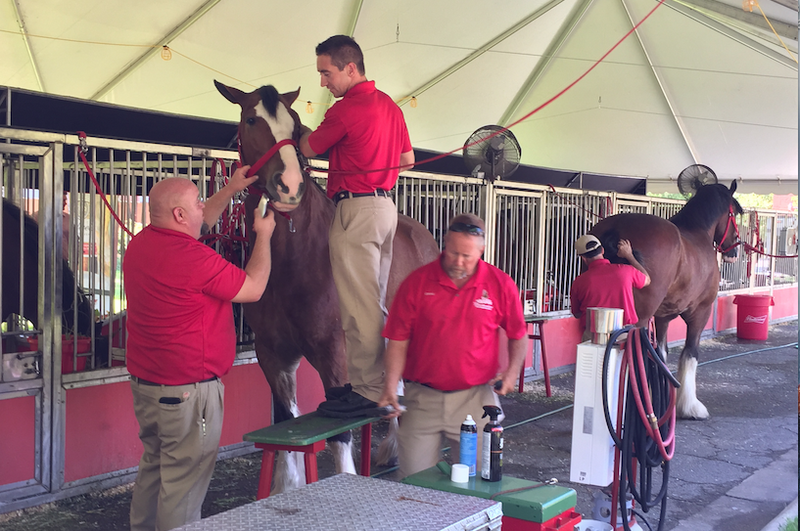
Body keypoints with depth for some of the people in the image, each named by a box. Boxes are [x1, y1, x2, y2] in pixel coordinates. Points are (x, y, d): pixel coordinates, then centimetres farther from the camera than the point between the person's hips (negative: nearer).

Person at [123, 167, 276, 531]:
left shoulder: (140, 243, 5)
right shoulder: (192, 256, -23)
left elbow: (198, 222, 23)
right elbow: (253, 288, -11)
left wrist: (231, 190, 23)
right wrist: (264, 235, 1)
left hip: (144, 381, 9)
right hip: (188, 390, -9)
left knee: (154, 466, 22)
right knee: (184, 483, 1)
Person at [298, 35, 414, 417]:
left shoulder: (347, 109, -14)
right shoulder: (390, 106, 15)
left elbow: (307, 149, -1)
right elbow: (407, 160, 21)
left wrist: (303, 131, 20)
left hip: (355, 209, -10)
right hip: (385, 205, 10)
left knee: (359, 306, -7)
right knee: (375, 302, 14)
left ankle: (368, 393, -4)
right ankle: (375, 380, 20)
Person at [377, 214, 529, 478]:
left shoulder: (501, 285, 0)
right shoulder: (417, 282, -2)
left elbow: (518, 335, 11)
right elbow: (398, 340, -1)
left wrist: (512, 371, -5)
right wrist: (391, 386, -10)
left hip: (475, 398, 0)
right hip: (422, 397, 0)